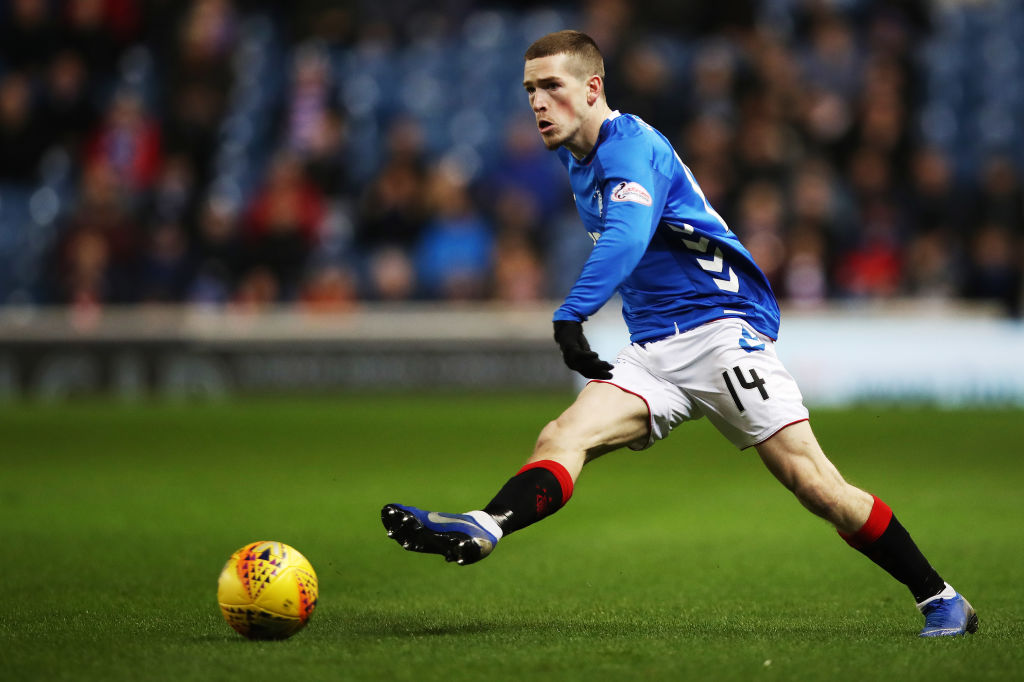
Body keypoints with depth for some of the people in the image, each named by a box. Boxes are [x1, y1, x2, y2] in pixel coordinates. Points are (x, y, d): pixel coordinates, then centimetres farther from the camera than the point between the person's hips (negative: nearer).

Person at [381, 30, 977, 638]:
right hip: (652, 352, 8)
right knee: (562, 437, -18)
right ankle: (483, 530, -41)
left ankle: (940, 599, -3)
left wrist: (570, 317, -44)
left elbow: (627, 238, -32)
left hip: (721, 330, -8)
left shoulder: (630, 144, -13)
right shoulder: (576, 155, 16)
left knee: (814, 484, -13)